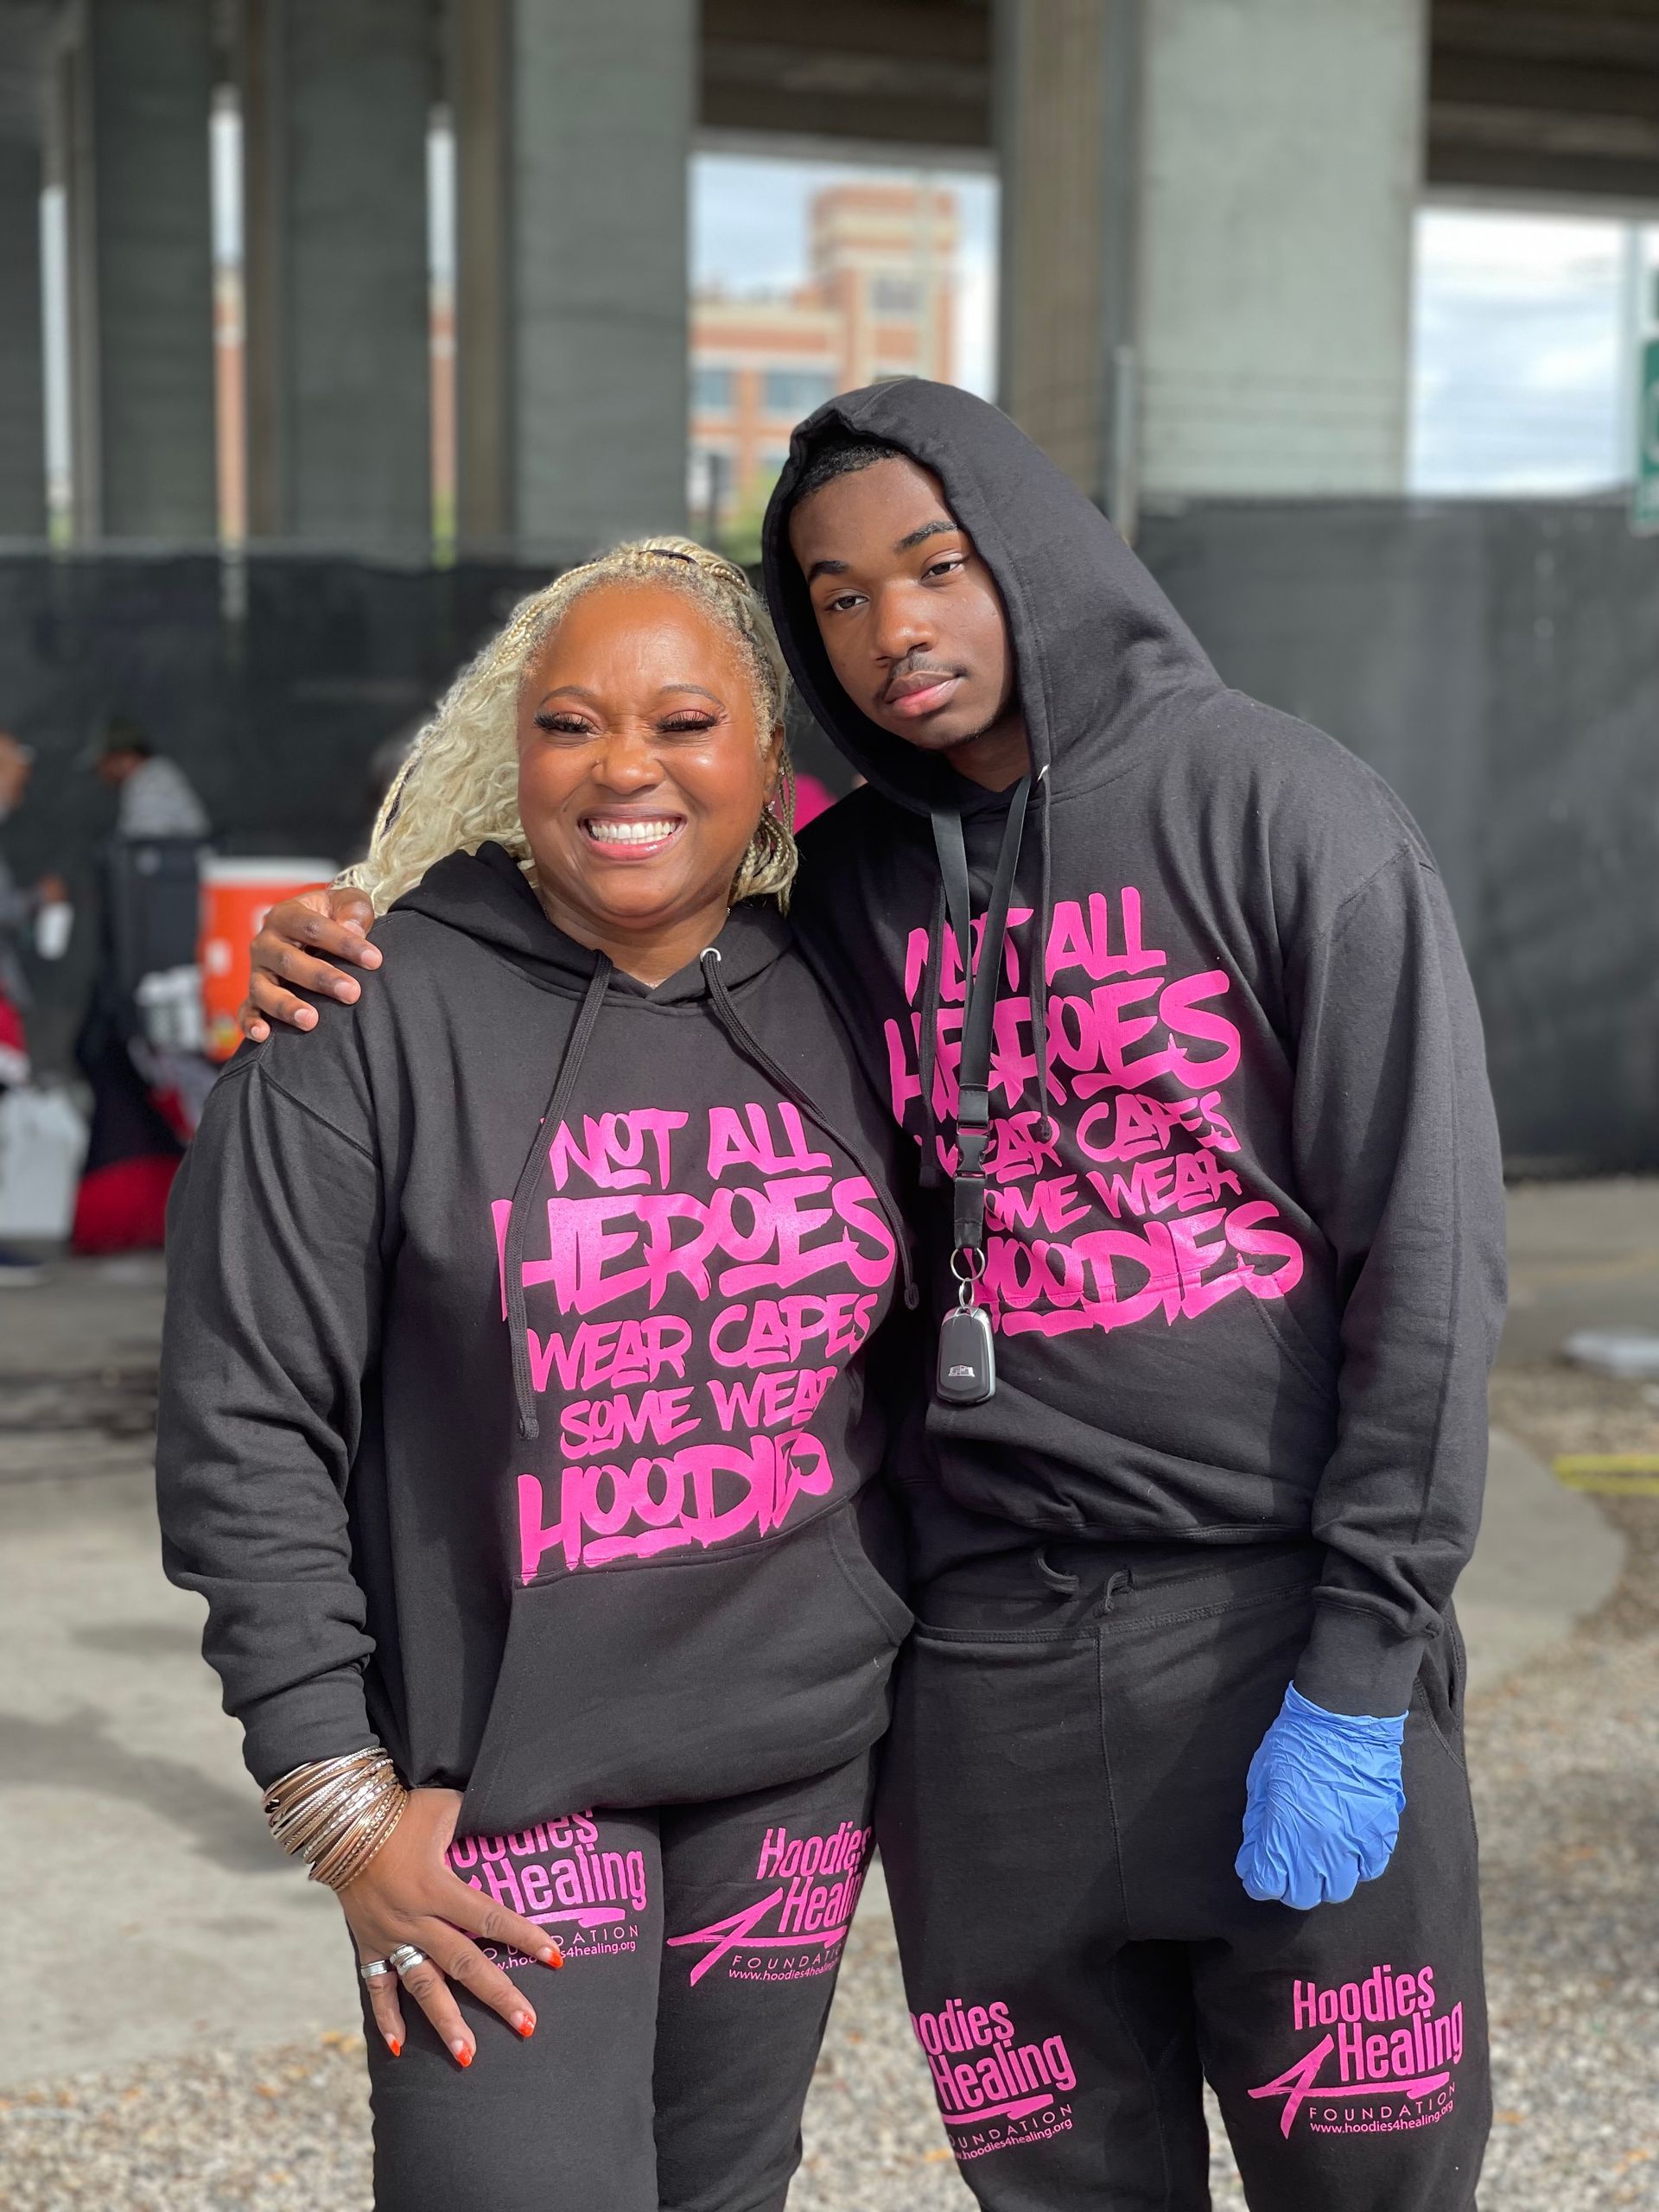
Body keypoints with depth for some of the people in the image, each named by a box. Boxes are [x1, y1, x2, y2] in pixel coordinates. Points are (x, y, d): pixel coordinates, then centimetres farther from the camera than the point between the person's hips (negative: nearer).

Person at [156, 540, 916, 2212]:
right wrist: (337, 1795, -11)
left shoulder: (833, 1013, 4)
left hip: (799, 1761, 4)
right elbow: (244, 1427, -9)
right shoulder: (374, 1022, -9)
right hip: (501, 1769, -4)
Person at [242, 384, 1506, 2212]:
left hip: (1281, 1621, -3)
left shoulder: (1278, 808, -6)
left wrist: (1358, 1676, -12)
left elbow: (1427, 1249, -9)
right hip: (983, 1645, 4)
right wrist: (352, 960, 0)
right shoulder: (846, 888, 8)